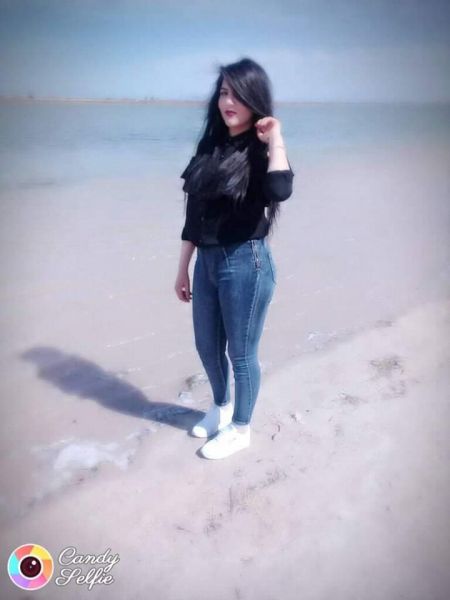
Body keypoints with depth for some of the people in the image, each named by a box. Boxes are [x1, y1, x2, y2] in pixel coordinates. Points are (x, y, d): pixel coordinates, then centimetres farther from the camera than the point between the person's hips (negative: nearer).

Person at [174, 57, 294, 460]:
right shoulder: (210, 147, 10)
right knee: (207, 346, 20)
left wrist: (275, 140, -20)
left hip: (246, 263, -7)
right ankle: (221, 407, 47)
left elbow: (280, 191, -33)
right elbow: (195, 214, 12)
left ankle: (240, 429, 30)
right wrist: (183, 268, 13)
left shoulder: (261, 151, -8)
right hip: (207, 262, 7)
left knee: (242, 352, 8)